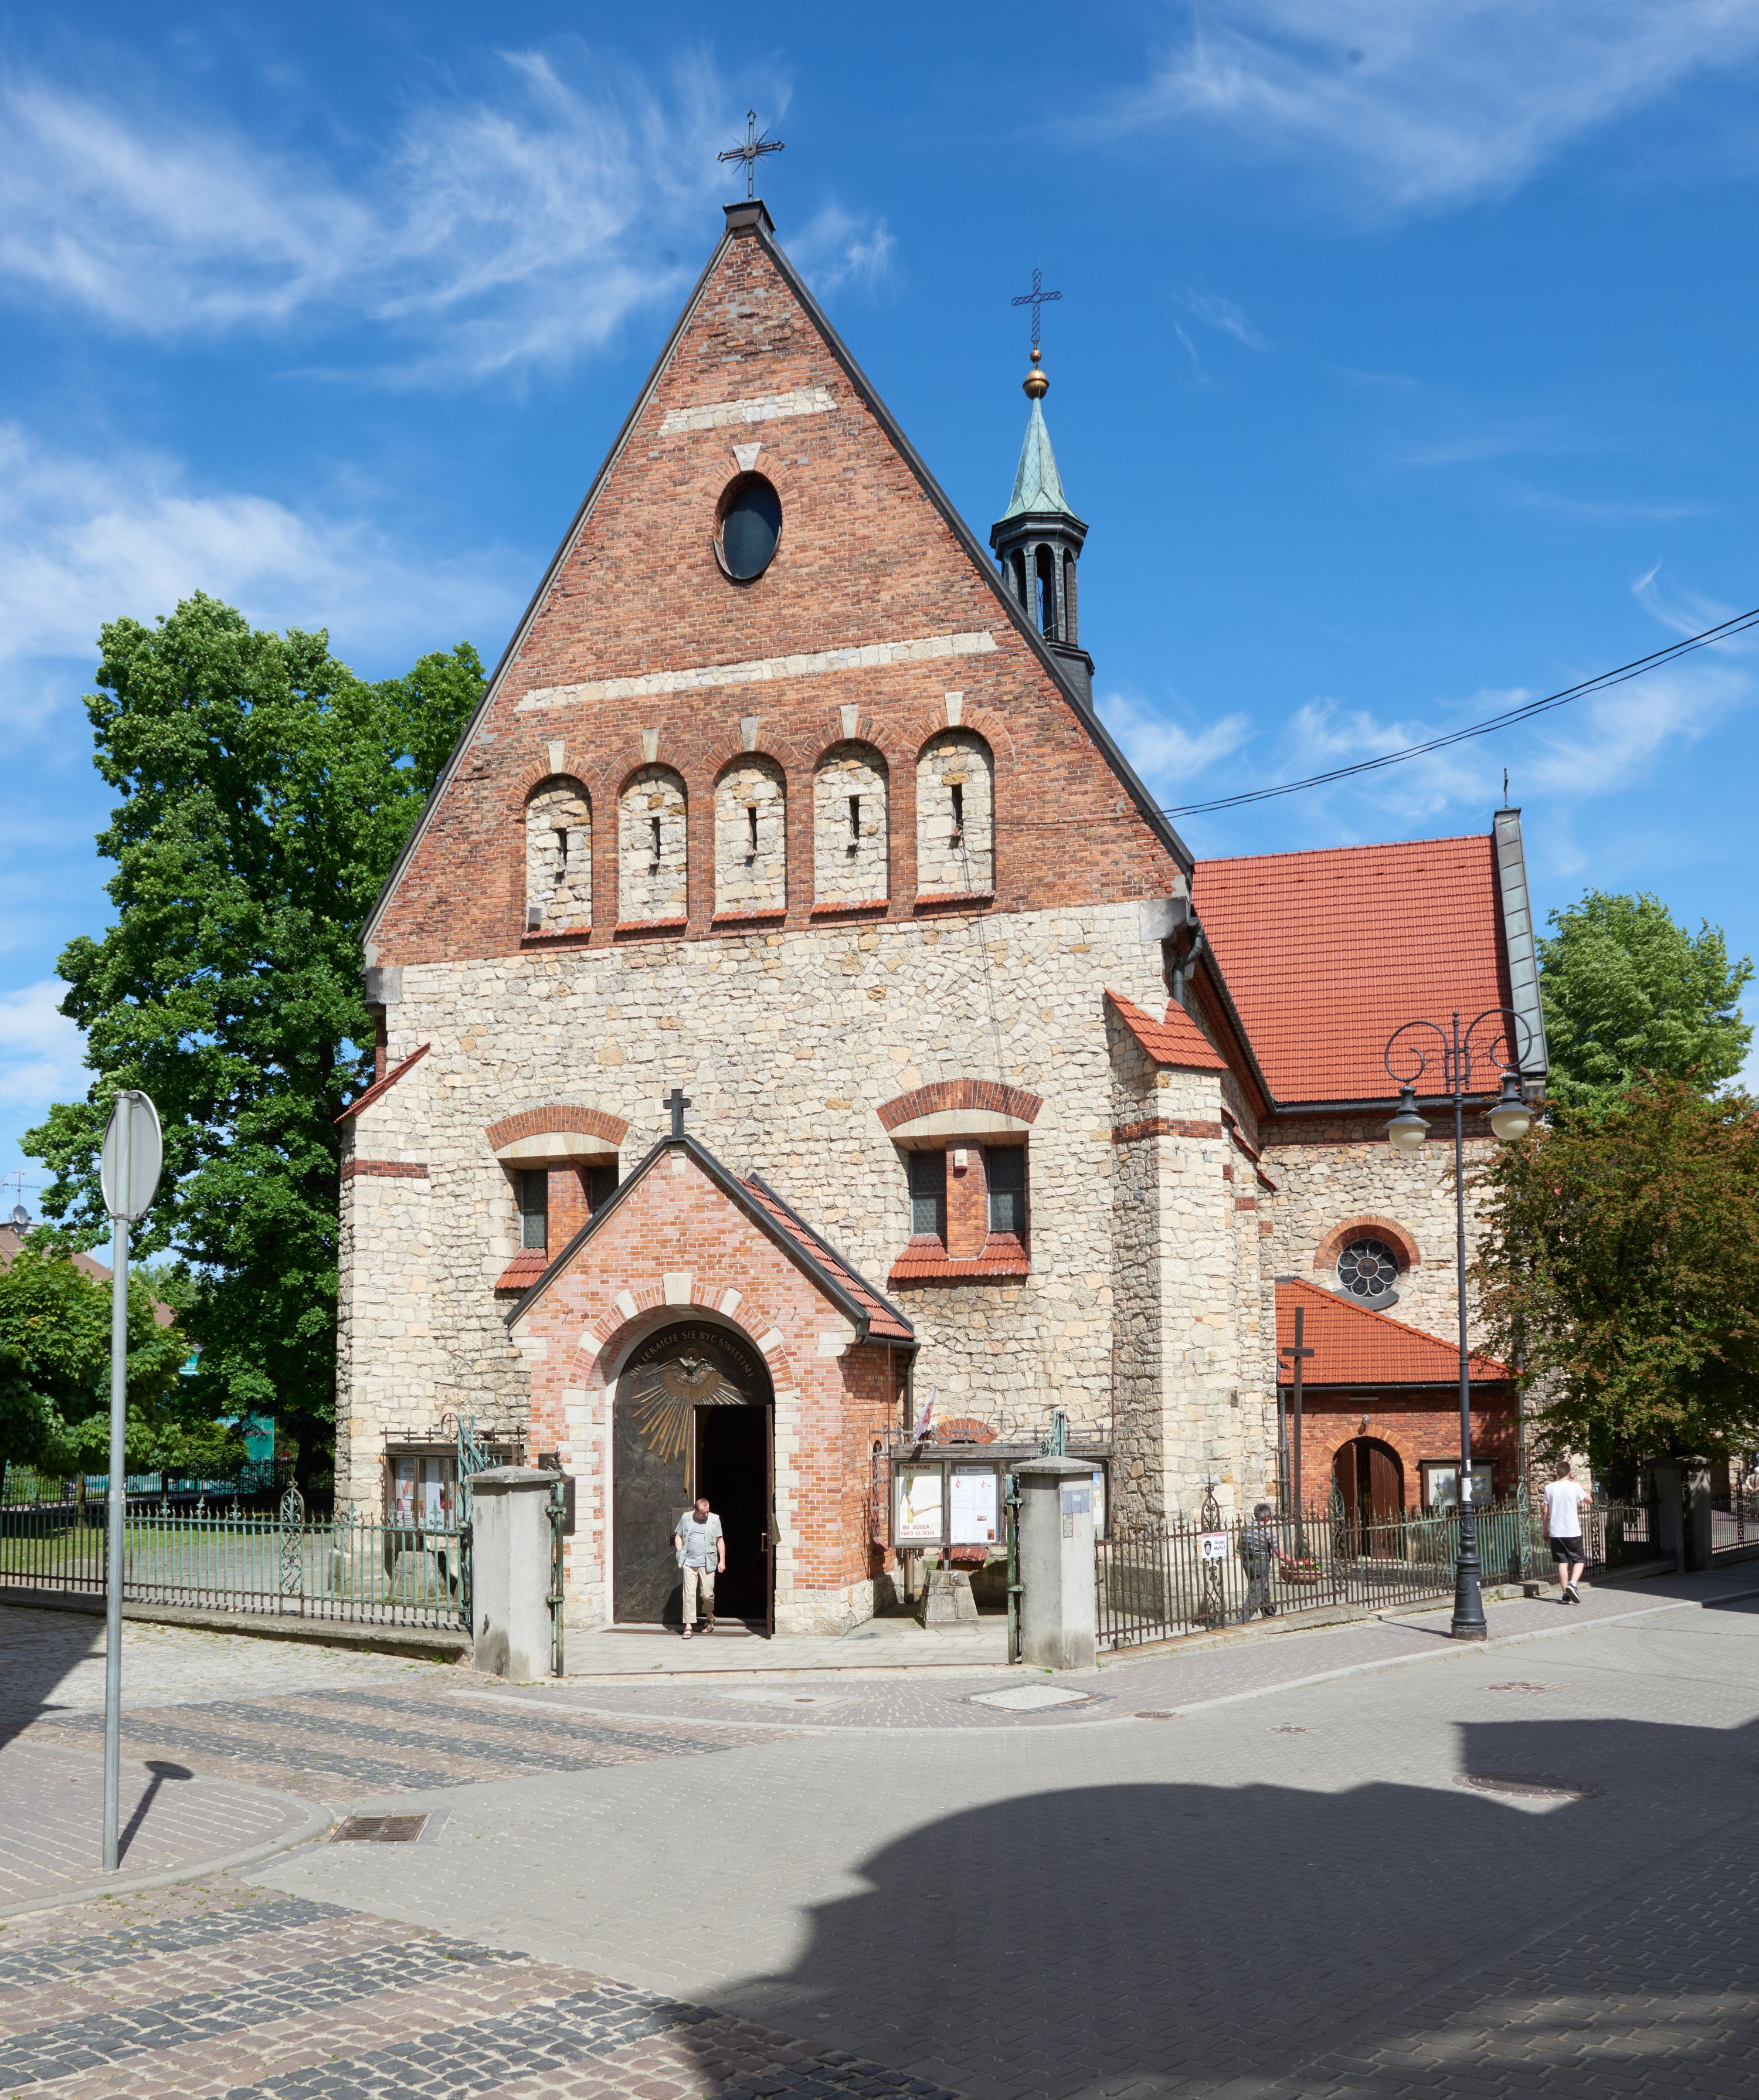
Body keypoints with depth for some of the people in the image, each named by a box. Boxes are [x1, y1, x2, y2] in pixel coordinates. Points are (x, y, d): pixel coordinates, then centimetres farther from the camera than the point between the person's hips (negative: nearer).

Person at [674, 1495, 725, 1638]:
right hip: (689, 1563, 0)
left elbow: (720, 1540, 7)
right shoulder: (686, 1518, 5)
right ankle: (689, 1626, -3)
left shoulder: (714, 1519, 4)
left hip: (707, 1564, 0)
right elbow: (678, 1536, 15)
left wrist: (722, 1561, 2)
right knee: (689, 1594, -6)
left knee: (707, 1594, 1)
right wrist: (679, 1551, -1)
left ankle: (710, 1617, 29)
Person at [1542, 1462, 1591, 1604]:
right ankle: (1572, 1584, -16)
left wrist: (1546, 1530, 13)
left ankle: (1566, 1594, 3)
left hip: (1555, 1532, 2)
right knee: (1579, 1560, 8)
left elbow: (1546, 1512, 3)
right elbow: (1590, 1500, 10)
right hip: (1572, 1532, -2)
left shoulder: (1550, 1488, 2)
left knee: (1562, 1561, 8)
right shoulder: (1575, 1487, -6)